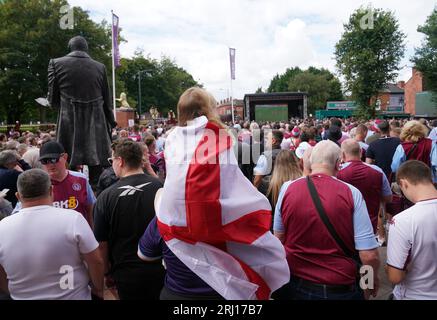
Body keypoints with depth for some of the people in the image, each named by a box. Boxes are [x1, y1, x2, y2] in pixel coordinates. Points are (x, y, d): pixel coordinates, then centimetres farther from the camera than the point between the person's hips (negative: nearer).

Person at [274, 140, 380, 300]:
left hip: (296, 285, 2)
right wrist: (374, 278, 5)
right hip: (340, 288, -1)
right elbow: (369, 254, -15)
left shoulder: (287, 188, -9)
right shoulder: (351, 193, -15)